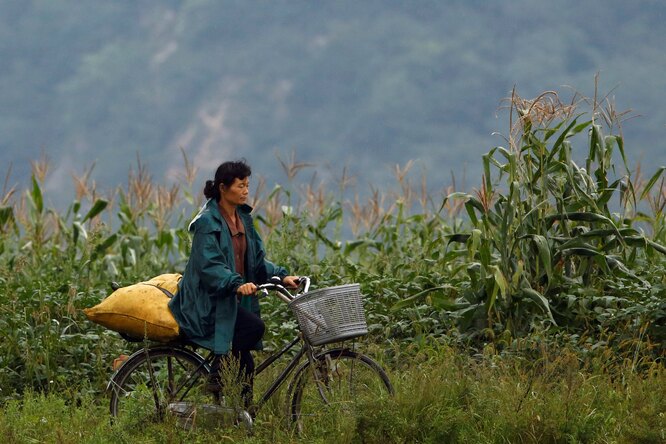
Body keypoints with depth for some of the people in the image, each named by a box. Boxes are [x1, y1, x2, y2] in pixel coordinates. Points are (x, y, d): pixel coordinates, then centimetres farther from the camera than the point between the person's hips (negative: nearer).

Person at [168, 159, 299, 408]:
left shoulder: (243, 218, 12)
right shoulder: (208, 222, -14)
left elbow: (257, 258, 14)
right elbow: (209, 265, -24)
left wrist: (281, 276, -3)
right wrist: (237, 284, -39)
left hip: (232, 299, 8)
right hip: (207, 303, -8)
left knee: (243, 364, 0)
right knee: (254, 326, -27)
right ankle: (217, 377, -15)